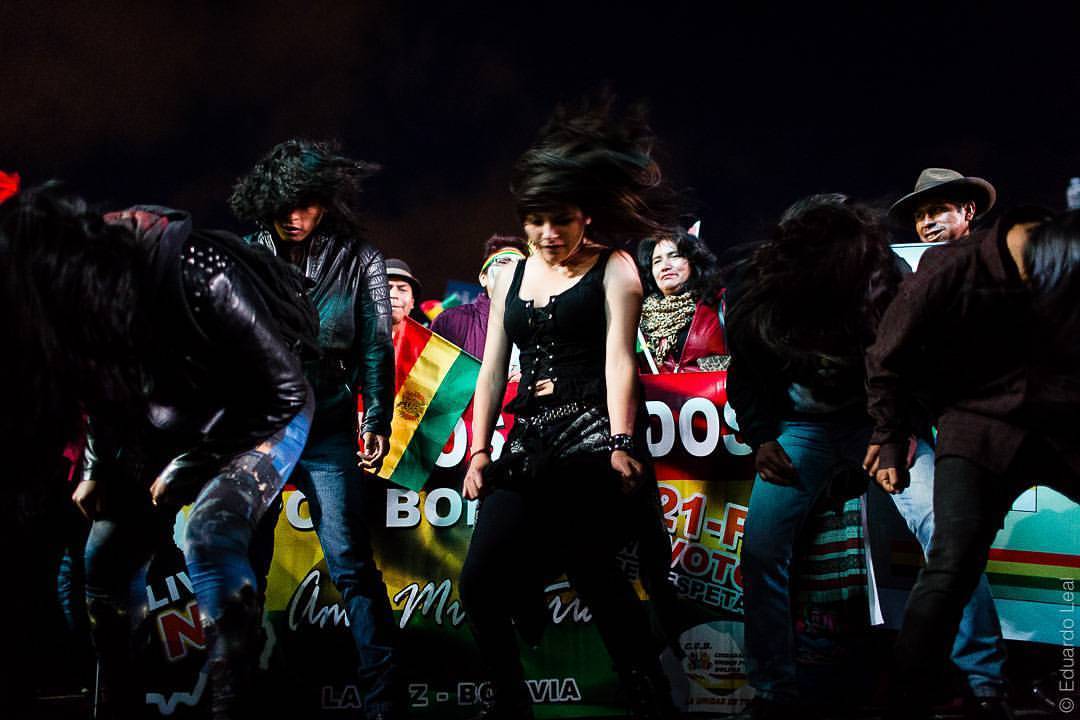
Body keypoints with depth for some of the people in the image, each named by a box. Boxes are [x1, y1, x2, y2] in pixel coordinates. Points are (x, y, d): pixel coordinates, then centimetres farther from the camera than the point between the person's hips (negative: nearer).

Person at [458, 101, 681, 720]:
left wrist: (621, 444, -18)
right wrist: (480, 450, 9)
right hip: (530, 445, 5)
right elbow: (492, 369, 17)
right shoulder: (510, 277, 18)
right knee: (481, 582, -6)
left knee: (592, 567, -20)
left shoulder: (614, 269, 4)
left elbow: (619, 359, -7)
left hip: (592, 438, -5)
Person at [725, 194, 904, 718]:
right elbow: (744, 376, 3)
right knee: (760, 546, -15)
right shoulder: (750, 292, -16)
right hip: (801, 425, 1)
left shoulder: (889, 281, -19)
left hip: (879, 418, -1)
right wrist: (762, 438, -6)